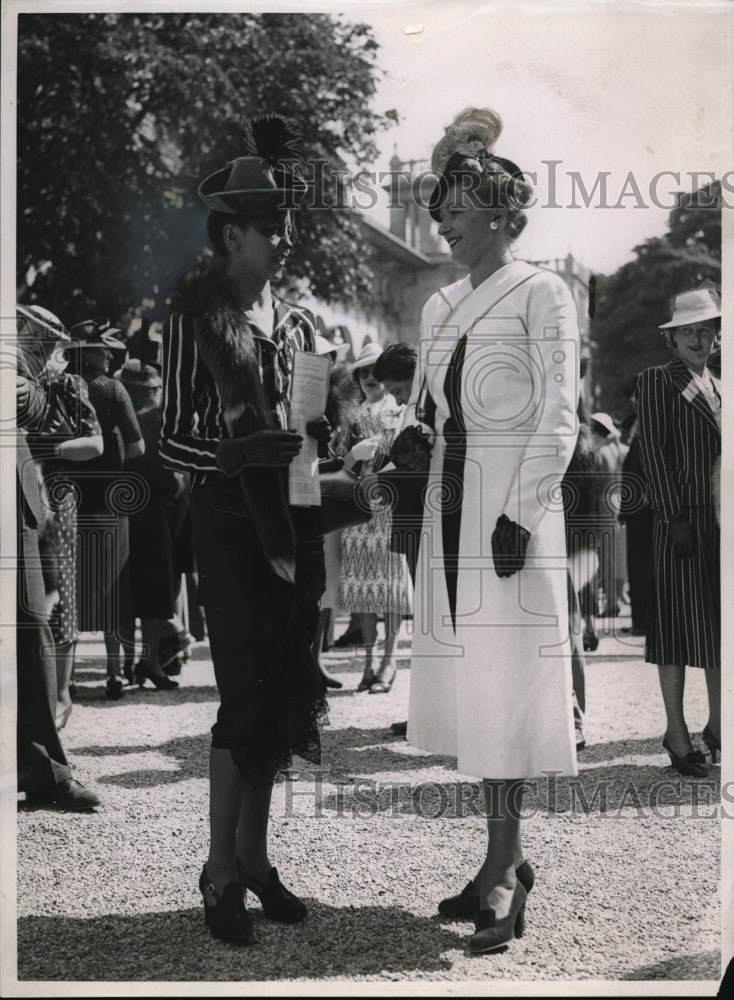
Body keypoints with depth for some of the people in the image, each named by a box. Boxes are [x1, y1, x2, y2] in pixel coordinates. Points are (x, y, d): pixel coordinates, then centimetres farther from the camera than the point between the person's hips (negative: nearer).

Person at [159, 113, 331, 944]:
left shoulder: (295, 319, 11)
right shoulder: (197, 317, -5)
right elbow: (174, 440, -9)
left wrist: (323, 438, -4)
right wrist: (237, 452, -23)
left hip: (293, 520, 6)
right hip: (233, 523, -6)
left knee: (282, 694, 8)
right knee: (246, 695, -6)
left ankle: (255, 855, 21)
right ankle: (220, 869, 7)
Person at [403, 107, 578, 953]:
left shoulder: (540, 294, -2)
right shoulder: (440, 306, 18)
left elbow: (557, 418, -9)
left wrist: (520, 513, -17)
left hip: (511, 506, -7)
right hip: (449, 504, 7)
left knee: (503, 684, -8)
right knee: (466, 682, 6)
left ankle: (502, 873, -4)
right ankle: (506, 860, 15)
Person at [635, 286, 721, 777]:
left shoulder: (717, 387, 19)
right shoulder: (657, 381, -1)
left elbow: (722, 453, 18)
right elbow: (653, 452, -8)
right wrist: (675, 518, -15)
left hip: (721, 519, 6)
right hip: (684, 520, -6)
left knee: (718, 624, 9)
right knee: (681, 621, -2)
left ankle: (717, 725, 19)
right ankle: (677, 733, 5)